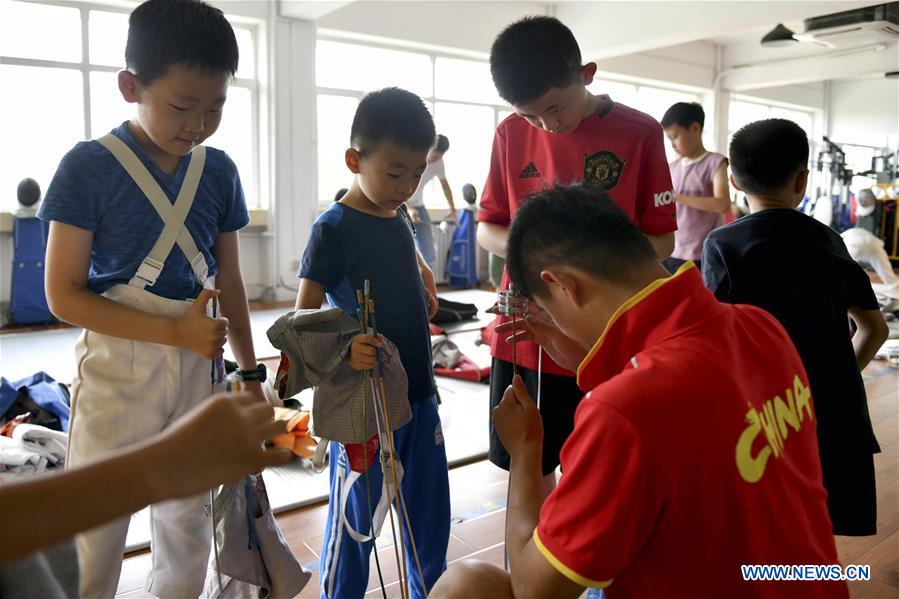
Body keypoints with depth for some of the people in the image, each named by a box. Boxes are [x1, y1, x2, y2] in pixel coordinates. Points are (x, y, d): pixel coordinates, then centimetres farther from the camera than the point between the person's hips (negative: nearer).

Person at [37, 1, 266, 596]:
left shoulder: (219, 170, 3)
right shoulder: (90, 166, -10)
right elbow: (64, 294, -12)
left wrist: (250, 370, 13)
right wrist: (175, 329, -19)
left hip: (198, 363, 4)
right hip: (117, 366, -4)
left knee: (188, 522, 16)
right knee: (98, 530, 6)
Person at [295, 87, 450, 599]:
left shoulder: (400, 214, 6)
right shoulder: (334, 228, -15)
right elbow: (304, 317, -20)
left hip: (419, 393, 7)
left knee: (430, 513, 18)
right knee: (355, 521, 7)